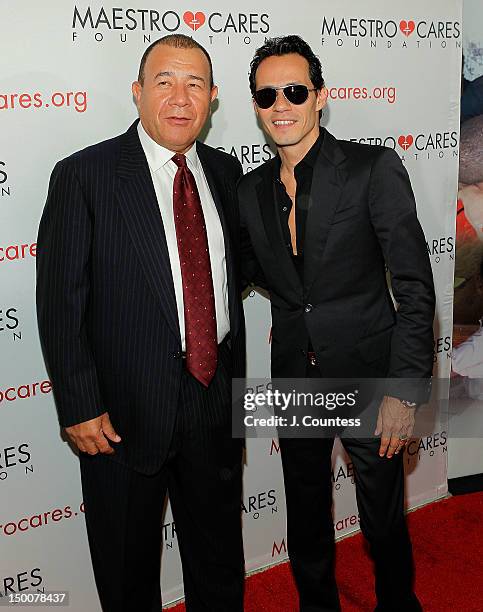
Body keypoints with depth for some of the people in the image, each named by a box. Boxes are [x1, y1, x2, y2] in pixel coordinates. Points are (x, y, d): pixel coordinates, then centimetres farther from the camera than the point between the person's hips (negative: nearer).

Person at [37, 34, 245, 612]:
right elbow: (60, 301, -11)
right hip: (126, 409, -4)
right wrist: (79, 408, -14)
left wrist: (235, 371, 13)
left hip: (216, 395, 5)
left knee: (219, 562, 23)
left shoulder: (225, 171, 6)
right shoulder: (84, 175, -10)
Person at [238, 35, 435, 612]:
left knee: (384, 525, 13)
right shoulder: (250, 189, 2)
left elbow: (415, 287, -13)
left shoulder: (374, 169, -11)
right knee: (306, 525, 19)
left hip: (368, 377, -4)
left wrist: (404, 390, -17)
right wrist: (295, 311, 3)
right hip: (295, 382, 4)